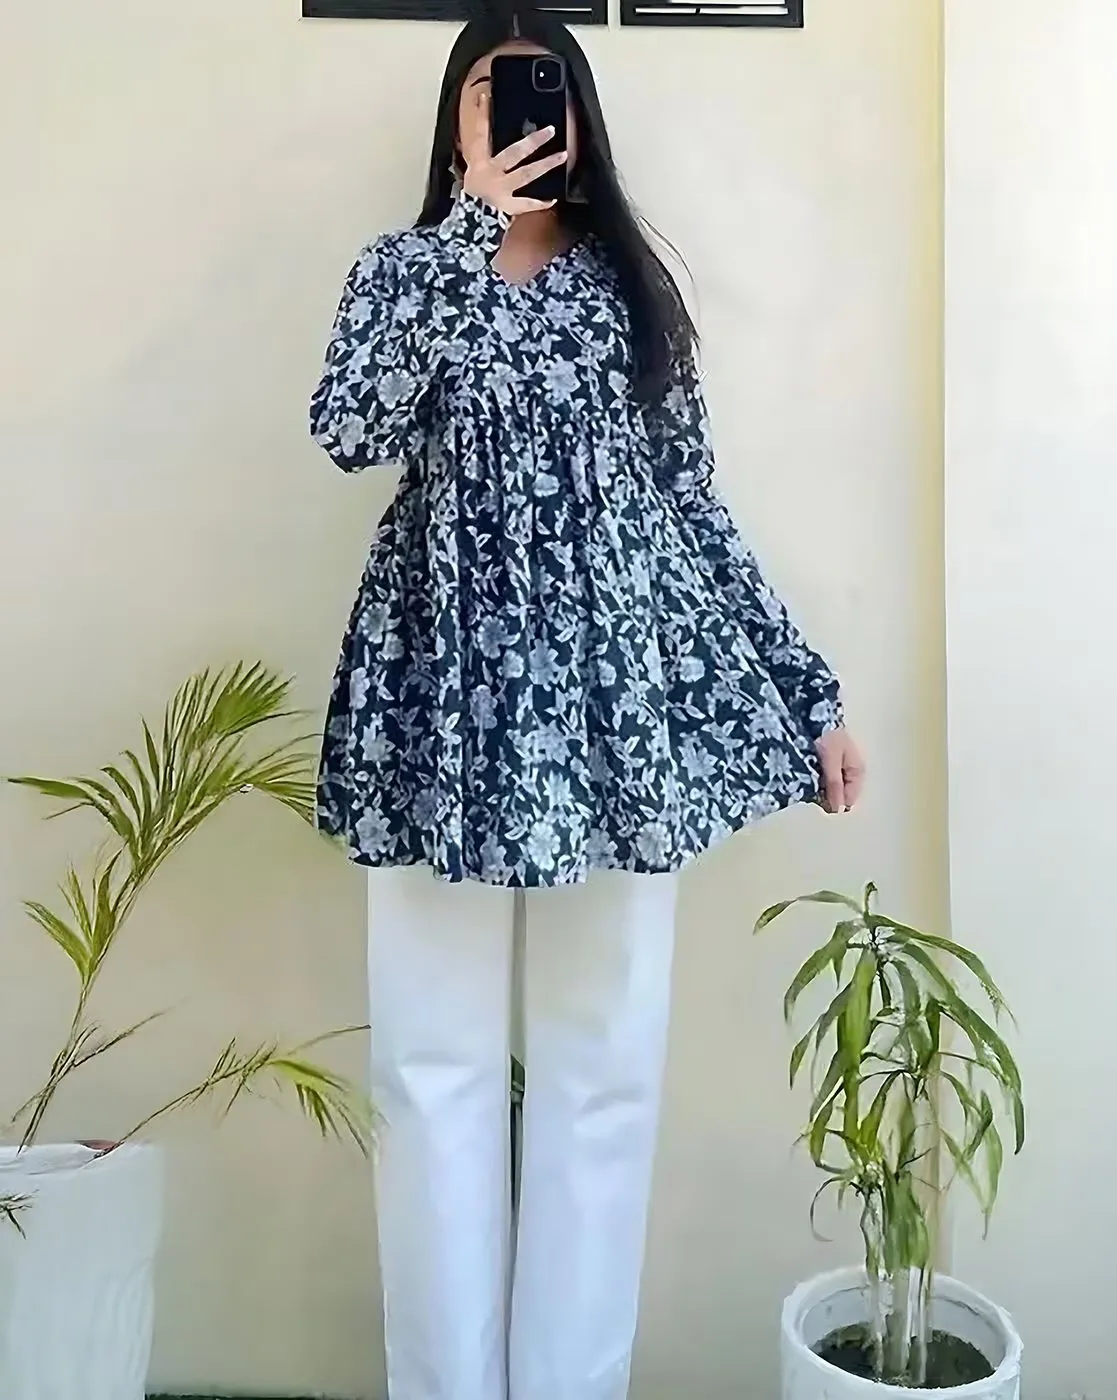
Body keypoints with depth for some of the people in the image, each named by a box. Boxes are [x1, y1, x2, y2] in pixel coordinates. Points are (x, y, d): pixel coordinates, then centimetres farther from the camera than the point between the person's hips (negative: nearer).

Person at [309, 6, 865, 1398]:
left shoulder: (631, 281, 14)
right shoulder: (403, 266, 10)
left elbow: (691, 502, 11)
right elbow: (349, 428, -11)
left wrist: (806, 693, 7)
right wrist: (474, 225, -10)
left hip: (617, 677, 1)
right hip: (446, 678, -1)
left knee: (604, 1063, 5)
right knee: (438, 1062, 4)